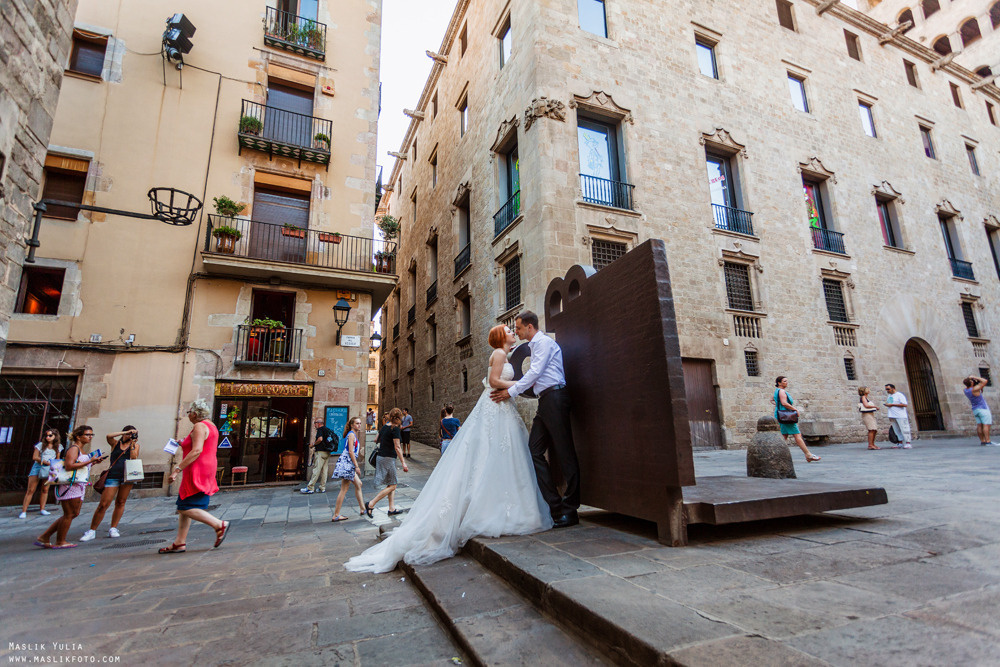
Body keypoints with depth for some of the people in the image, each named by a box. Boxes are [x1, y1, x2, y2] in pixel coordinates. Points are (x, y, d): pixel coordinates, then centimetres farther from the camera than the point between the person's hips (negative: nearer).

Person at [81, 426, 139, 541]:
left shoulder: (135, 445, 12)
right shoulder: (115, 443, 12)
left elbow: (134, 458, -2)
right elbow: (108, 436, -9)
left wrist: (132, 444, -6)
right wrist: (125, 432, -10)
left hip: (128, 475, 1)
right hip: (113, 475, -1)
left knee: (120, 502, 5)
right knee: (103, 504, -4)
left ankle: (113, 529, 13)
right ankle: (92, 531, 8)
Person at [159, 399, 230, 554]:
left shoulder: (199, 426, -13)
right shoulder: (210, 425, 18)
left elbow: (197, 451, -24)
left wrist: (177, 469, -24)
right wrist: (184, 445, 27)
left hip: (197, 471, -11)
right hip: (207, 468, 11)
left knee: (187, 508, -9)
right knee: (183, 507, 14)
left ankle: (220, 525, -10)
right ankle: (180, 543, 17)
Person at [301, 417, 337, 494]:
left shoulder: (320, 429, -6)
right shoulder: (328, 430, 19)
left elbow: (320, 439, -21)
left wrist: (314, 444, -5)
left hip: (321, 452, -8)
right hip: (328, 453, 8)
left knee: (316, 470, -6)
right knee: (324, 471, 7)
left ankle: (310, 488, -4)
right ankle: (322, 488, 9)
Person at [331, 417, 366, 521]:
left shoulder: (354, 435, 19)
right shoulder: (351, 434, -10)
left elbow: (357, 450, 19)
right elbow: (351, 451, -17)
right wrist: (356, 466, -16)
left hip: (349, 464, 11)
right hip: (346, 463, -11)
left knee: (358, 484, 11)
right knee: (344, 489, -6)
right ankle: (336, 515, -1)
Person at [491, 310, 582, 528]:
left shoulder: (544, 342, -5)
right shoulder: (535, 345, 23)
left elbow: (535, 372, -13)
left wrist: (511, 391, -10)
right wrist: (512, 387, 15)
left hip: (554, 397, -10)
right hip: (545, 401, 10)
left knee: (564, 453, -4)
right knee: (534, 451, 4)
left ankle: (569, 511, 3)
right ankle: (555, 506, 9)